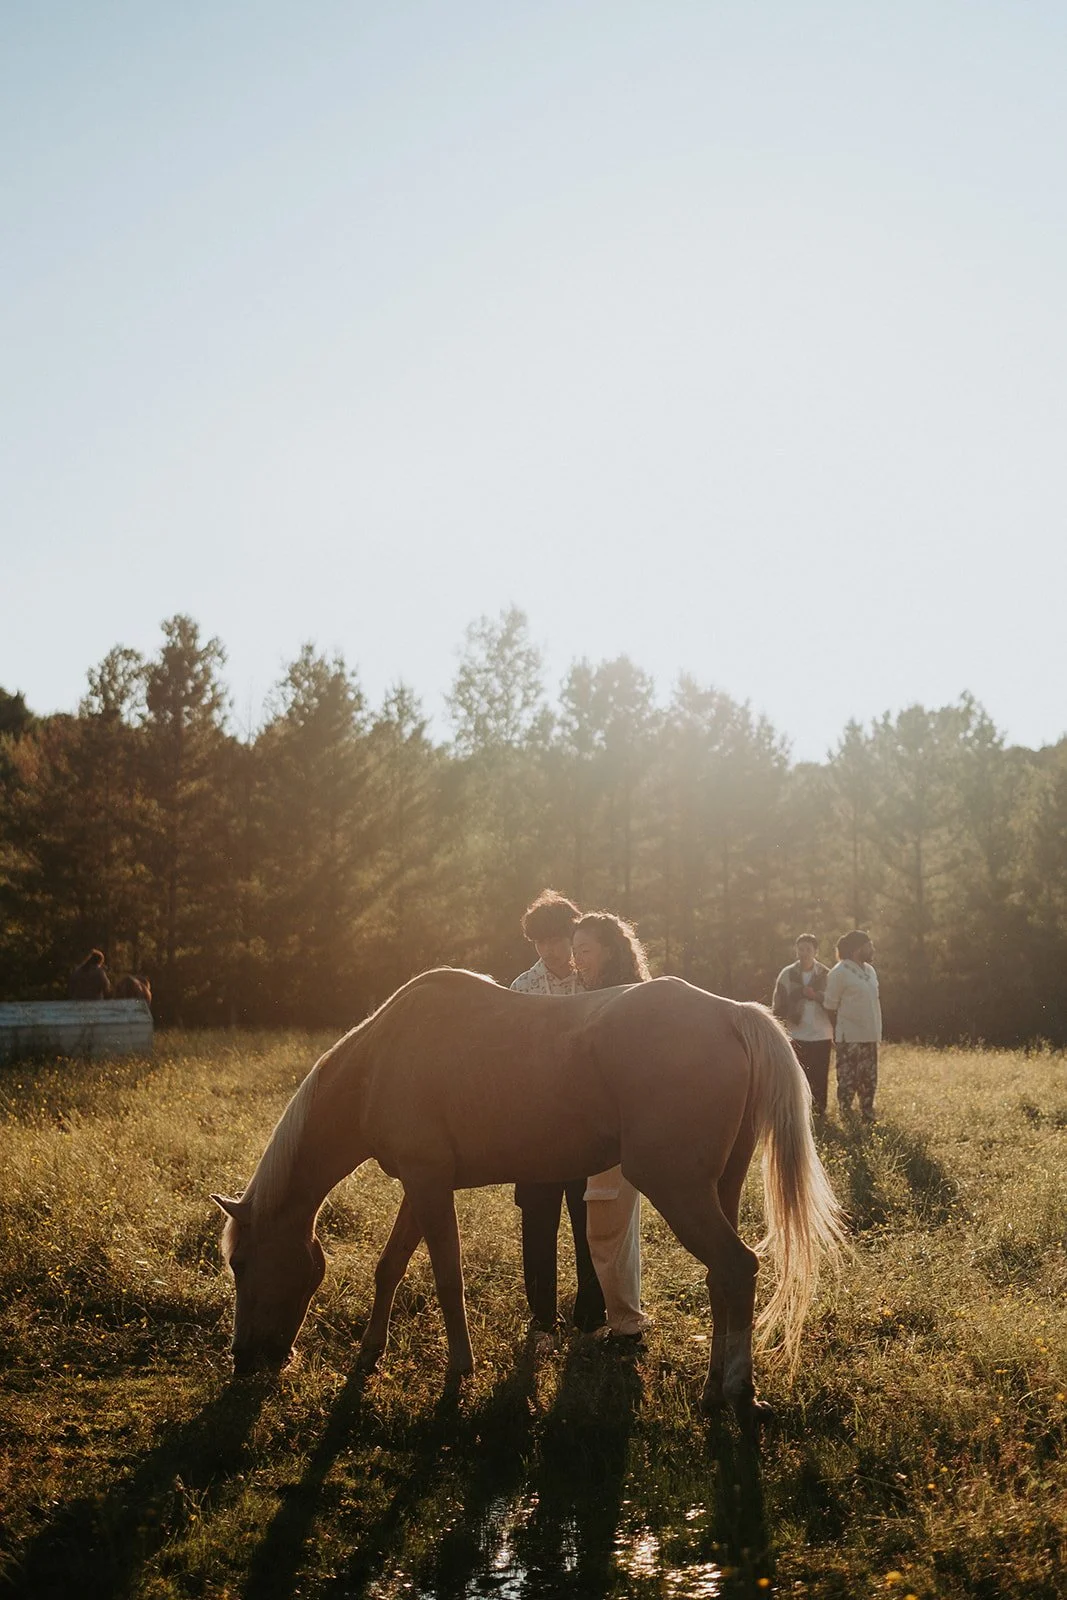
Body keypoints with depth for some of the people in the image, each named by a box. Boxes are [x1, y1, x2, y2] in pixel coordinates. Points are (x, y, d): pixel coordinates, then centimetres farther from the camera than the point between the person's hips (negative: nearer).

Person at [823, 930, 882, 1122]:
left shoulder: (869, 971, 12)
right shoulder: (840, 973, -11)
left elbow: (873, 1002, 16)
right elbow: (830, 1006, -7)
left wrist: (877, 1034, 11)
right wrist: (836, 1035, -4)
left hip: (869, 1036, 7)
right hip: (849, 1039, -7)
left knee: (869, 1082, 13)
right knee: (847, 1084, 0)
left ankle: (868, 1120, 22)